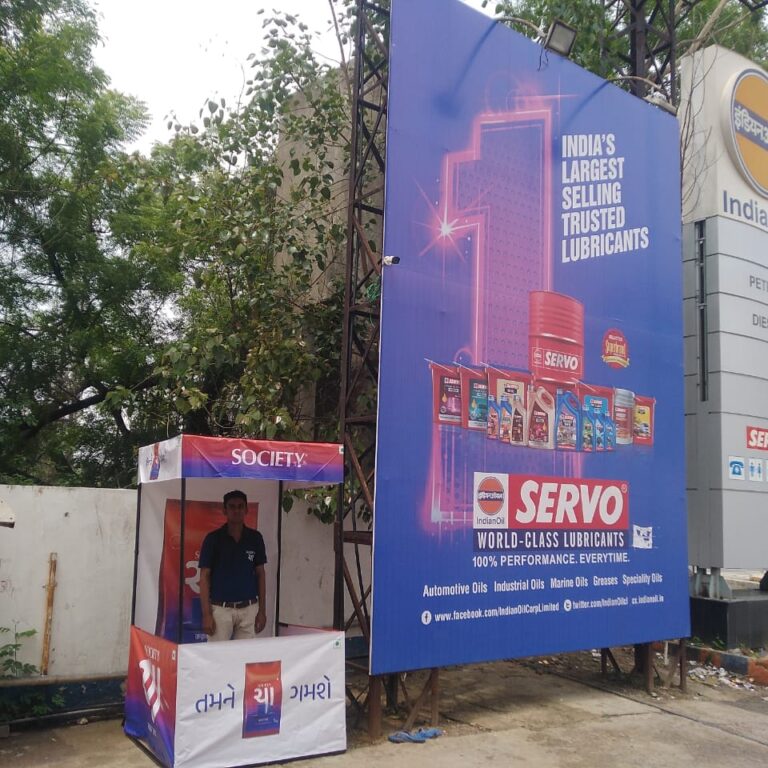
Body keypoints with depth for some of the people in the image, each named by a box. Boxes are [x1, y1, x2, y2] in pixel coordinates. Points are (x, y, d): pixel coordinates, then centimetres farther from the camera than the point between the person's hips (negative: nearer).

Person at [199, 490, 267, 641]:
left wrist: (262, 610, 5)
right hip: (221, 609, -2)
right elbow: (204, 577, -2)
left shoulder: (255, 538, 4)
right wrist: (206, 613, -8)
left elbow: (260, 574, 9)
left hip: (249, 609, 2)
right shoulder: (213, 539, -4)